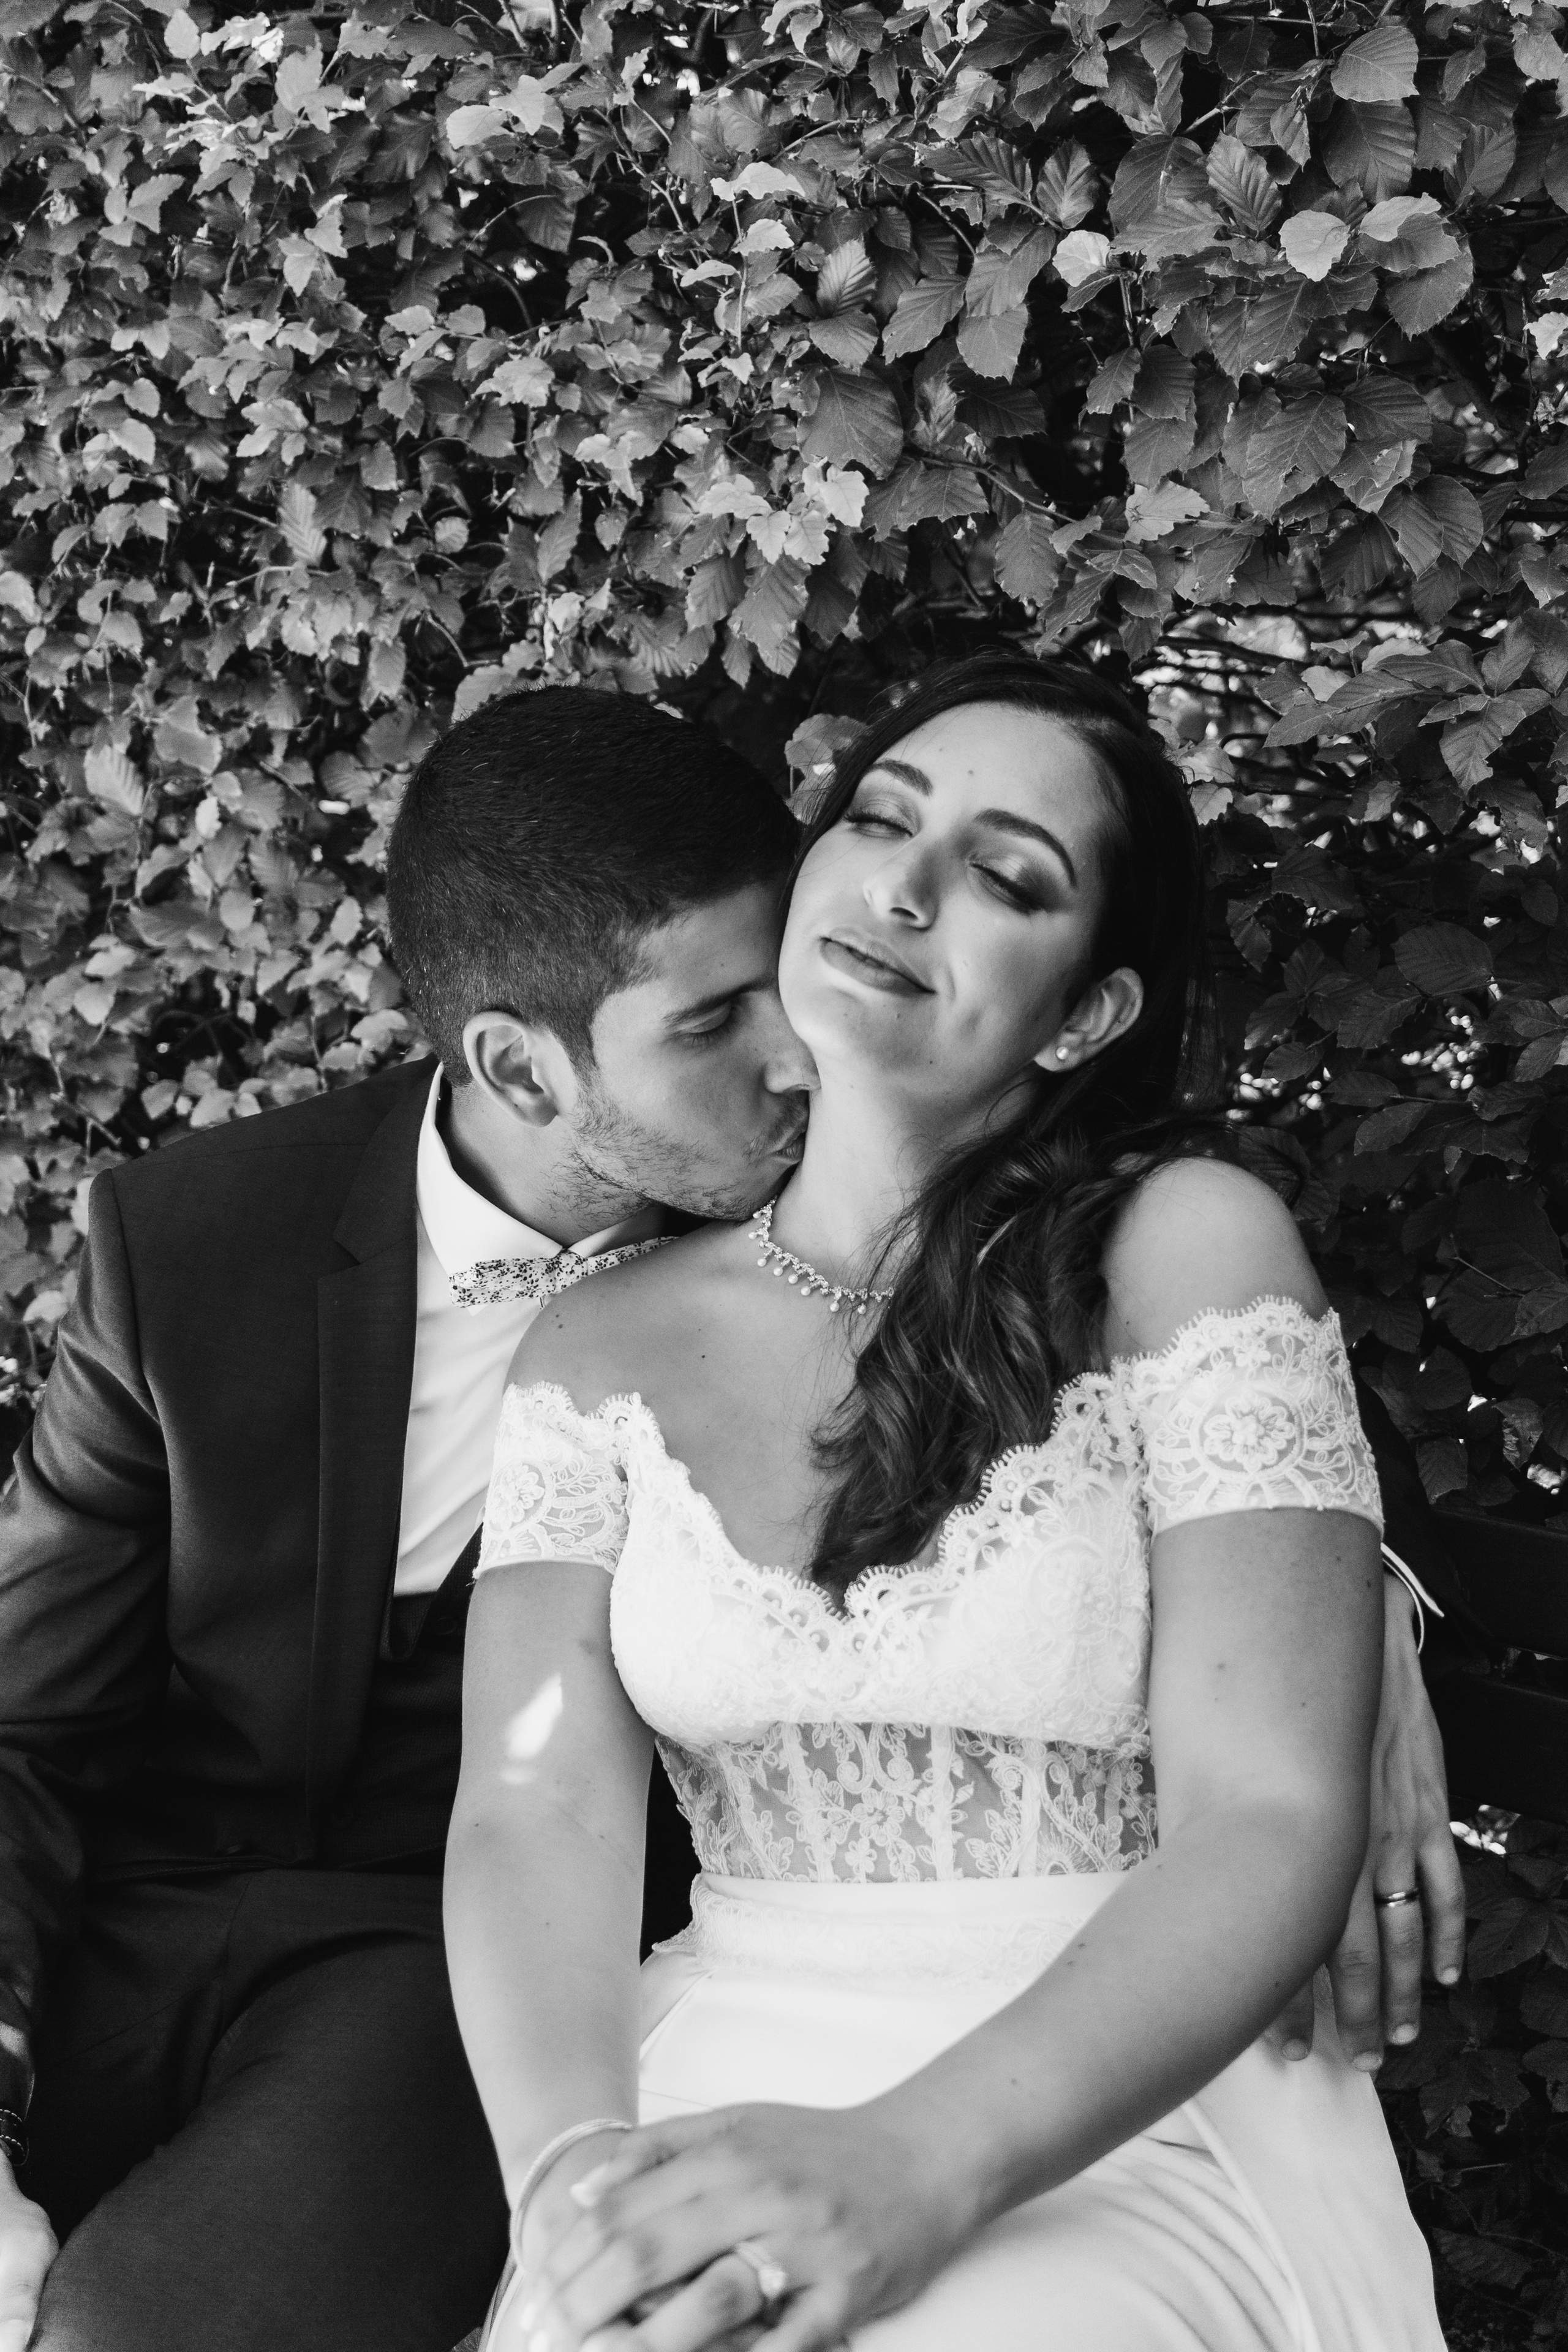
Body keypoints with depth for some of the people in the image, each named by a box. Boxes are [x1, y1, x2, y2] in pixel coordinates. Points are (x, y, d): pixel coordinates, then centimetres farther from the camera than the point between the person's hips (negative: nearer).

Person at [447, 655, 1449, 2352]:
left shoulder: (1183, 1247, -2)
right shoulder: (603, 1350, 8)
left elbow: (1272, 1822, -11)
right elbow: (537, 1805, -4)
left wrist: (918, 2162, -26)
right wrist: (576, 2170, -25)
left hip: (1125, 2127, -3)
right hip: (721, 2100, 3)